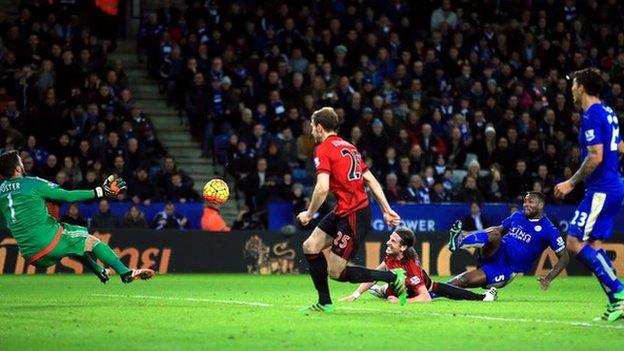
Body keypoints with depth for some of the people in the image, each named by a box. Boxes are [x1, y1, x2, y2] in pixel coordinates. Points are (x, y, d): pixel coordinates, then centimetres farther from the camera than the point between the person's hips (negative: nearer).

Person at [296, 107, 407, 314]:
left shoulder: (323, 149, -10)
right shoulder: (349, 147, 16)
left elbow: (322, 188, -21)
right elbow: (372, 181, 14)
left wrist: (309, 214, -8)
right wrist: (387, 210, 14)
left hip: (353, 216, -9)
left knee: (335, 271, -2)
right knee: (310, 246, 10)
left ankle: (393, 277, 3)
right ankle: (324, 303, 15)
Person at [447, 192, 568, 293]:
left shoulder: (548, 230, -4)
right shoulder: (517, 216, 12)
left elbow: (564, 257, 0)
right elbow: (499, 229, 24)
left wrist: (548, 279, -15)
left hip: (507, 271, -2)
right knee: (494, 234, -33)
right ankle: (460, 239, -55)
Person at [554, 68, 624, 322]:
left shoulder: (592, 115, -14)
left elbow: (596, 156, -21)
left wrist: (571, 183, -14)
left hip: (600, 190, -10)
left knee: (575, 242, -10)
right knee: (594, 244, 10)